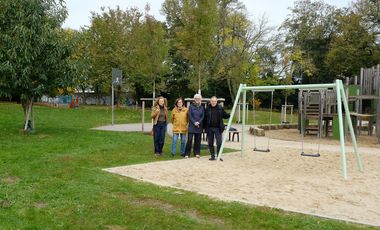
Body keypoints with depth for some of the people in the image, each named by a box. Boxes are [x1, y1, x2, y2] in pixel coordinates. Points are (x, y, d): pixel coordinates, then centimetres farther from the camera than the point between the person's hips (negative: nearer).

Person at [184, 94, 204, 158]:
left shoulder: (202, 108, 10)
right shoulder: (191, 107, 4)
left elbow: (203, 116, 5)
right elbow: (190, 116, -3)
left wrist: (198, 122, -11)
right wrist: (194, 122, -14)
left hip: (199, 126, 2)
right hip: (192, 125, -2)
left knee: (198, 140, 6)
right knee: (189, 139, -7)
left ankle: (197, 153, 15)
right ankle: (187, 154, -2)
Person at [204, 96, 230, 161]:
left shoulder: (220, 108, 2)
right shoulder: (207, 109, 2)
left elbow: (225, 116, 9)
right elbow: (205, 119, 5)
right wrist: (205, 127, 1)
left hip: (217, 128, -1)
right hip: (209, 128, 1)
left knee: (219, 142, -5)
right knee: (210, 143, 6)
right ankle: (212, 156, 17)